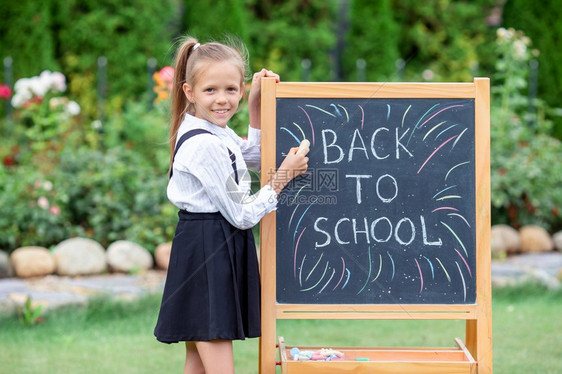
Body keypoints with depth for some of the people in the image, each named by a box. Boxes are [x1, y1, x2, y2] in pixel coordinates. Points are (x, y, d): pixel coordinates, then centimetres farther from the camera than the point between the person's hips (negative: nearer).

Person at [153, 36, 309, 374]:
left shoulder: (218, 133, 11)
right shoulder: (206, 146, -19)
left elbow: (256, 158, 30)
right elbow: (242, 215, -16)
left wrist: (256, 106, 20)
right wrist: (283, 176, -8)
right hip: (209, 253, -11)